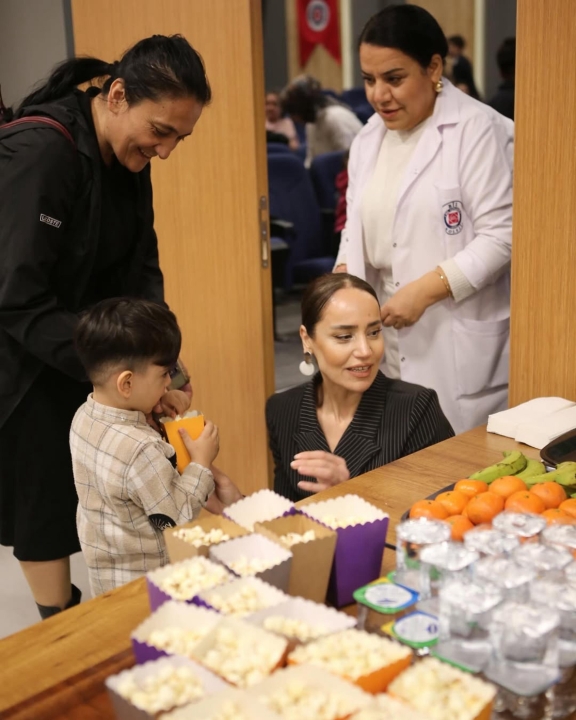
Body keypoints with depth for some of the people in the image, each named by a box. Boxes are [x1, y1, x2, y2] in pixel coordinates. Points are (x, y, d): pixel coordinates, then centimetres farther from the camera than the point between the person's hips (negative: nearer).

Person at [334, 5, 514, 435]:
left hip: (461, 345, -6)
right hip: (392, 343, 6)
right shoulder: (369, 138, 11)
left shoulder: (479, 130, -11)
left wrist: (425, 290, -22)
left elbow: (502, 235, -16)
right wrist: (343, 276, -2)